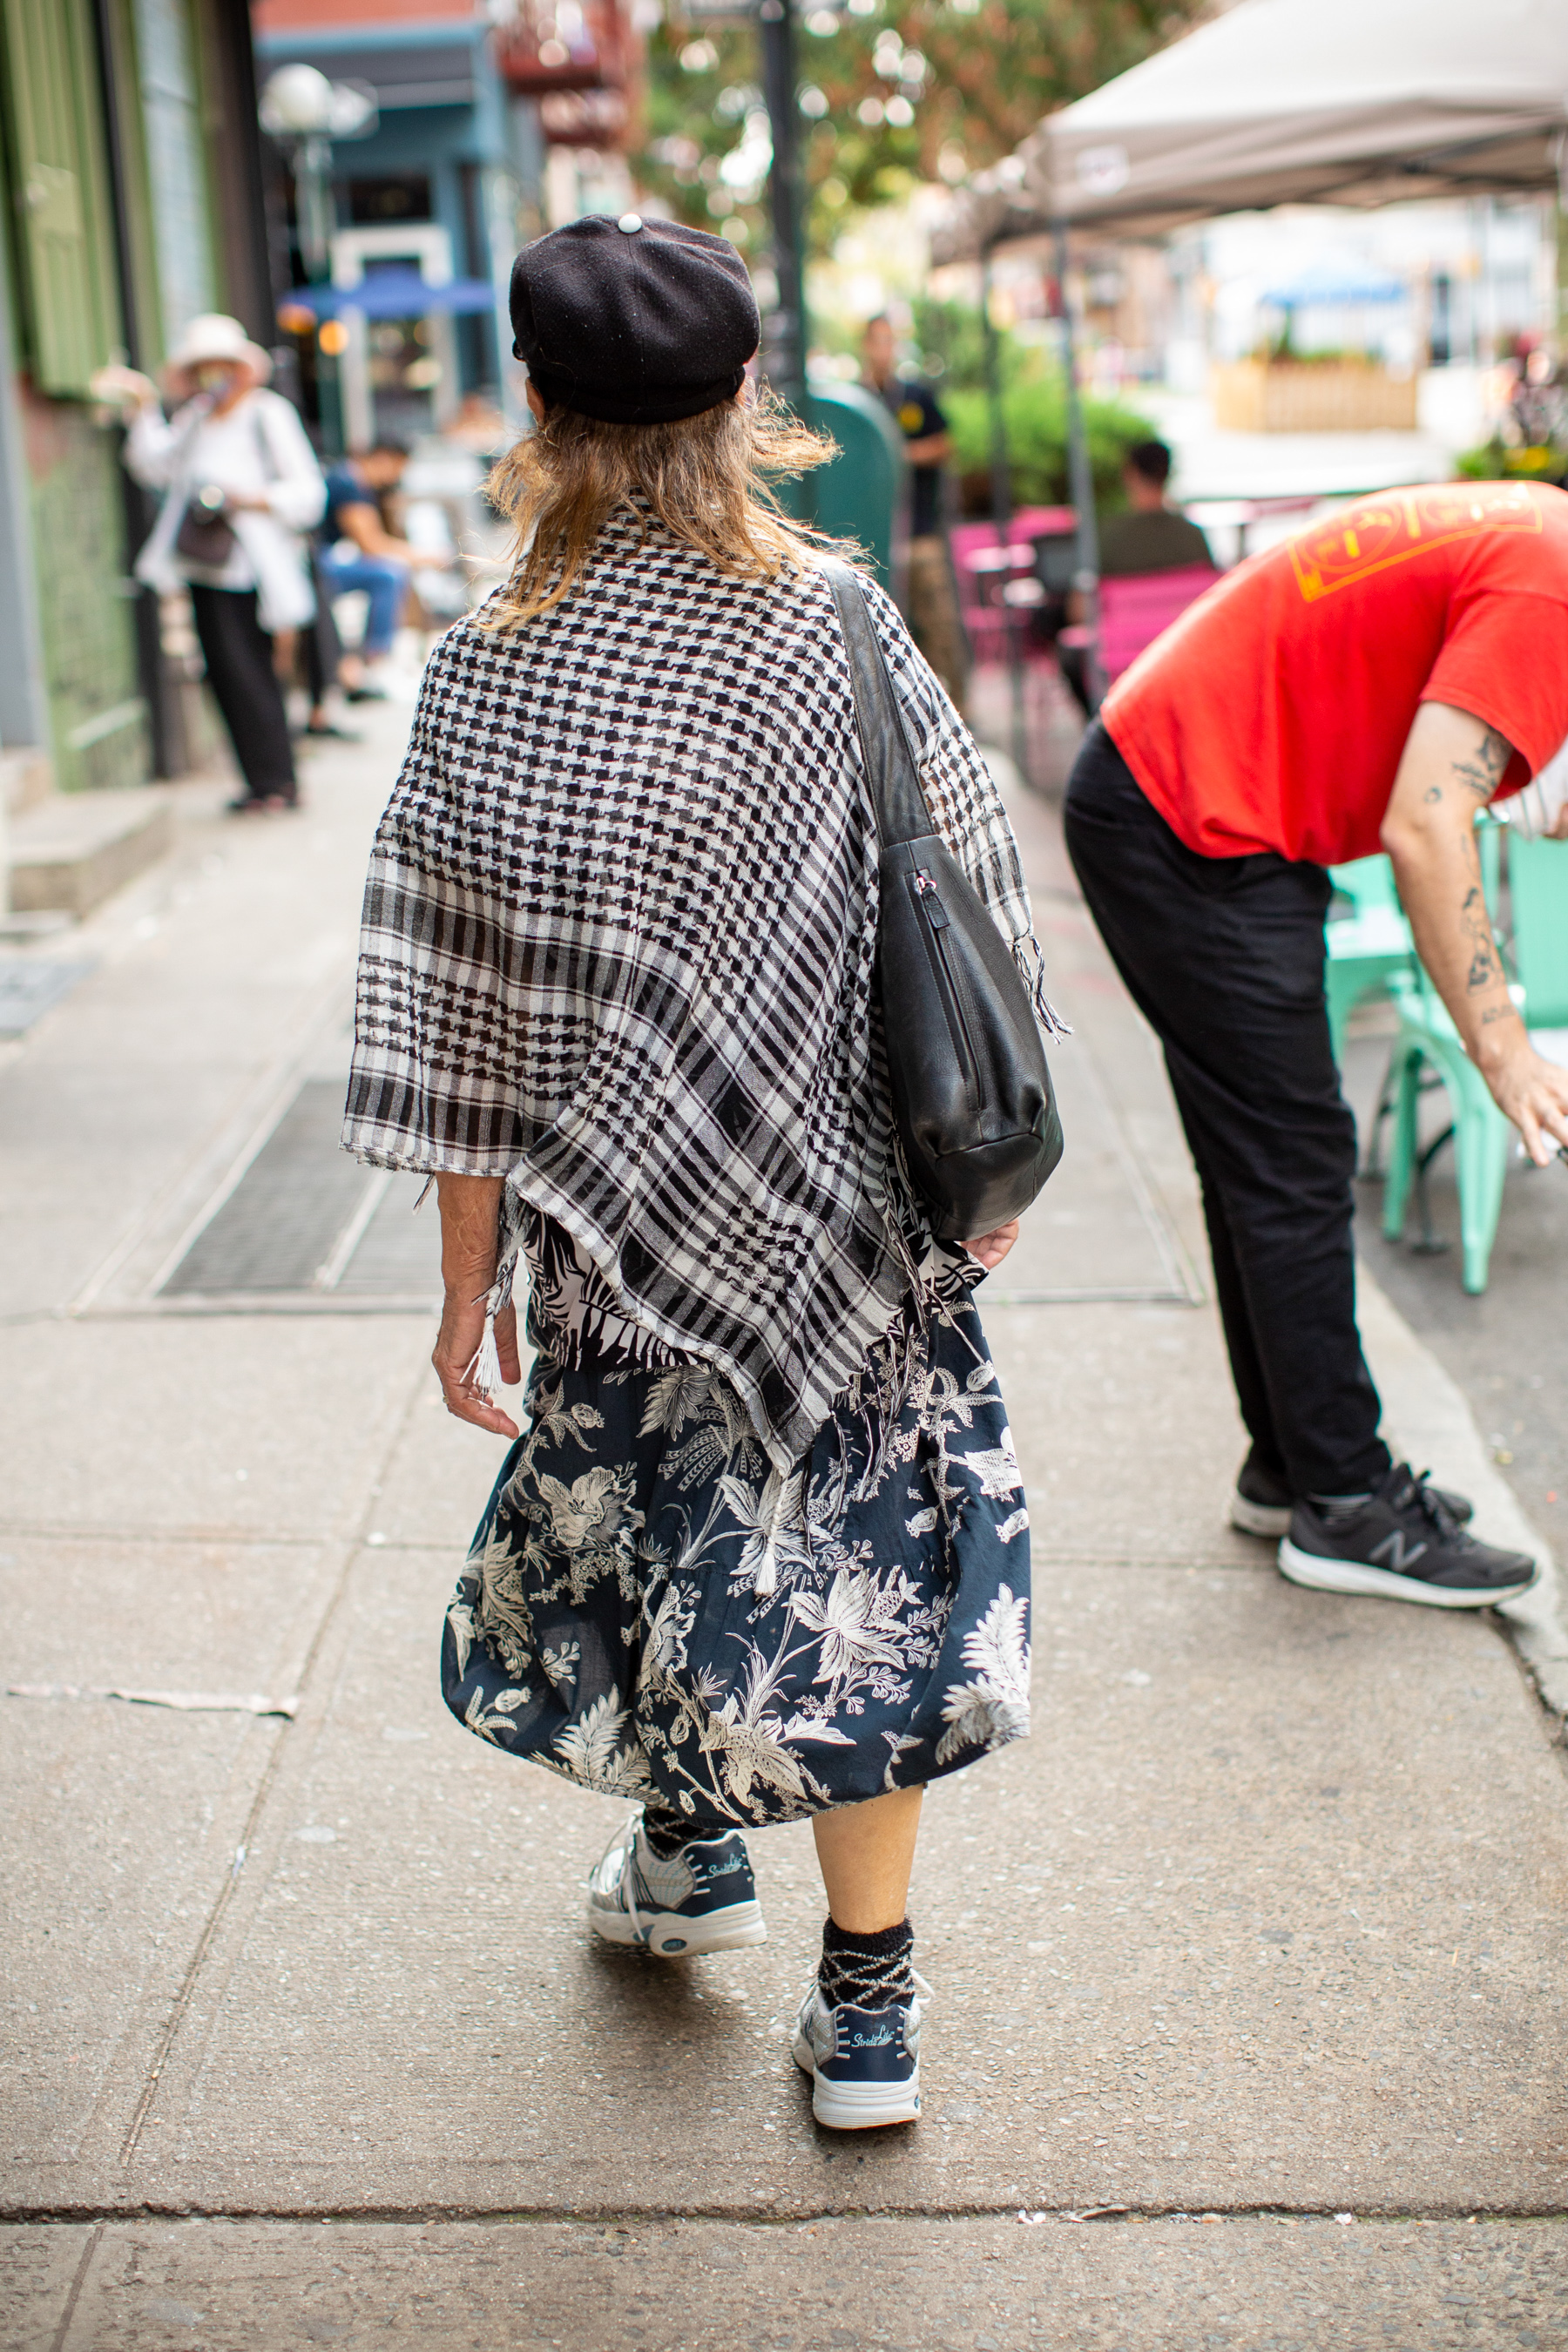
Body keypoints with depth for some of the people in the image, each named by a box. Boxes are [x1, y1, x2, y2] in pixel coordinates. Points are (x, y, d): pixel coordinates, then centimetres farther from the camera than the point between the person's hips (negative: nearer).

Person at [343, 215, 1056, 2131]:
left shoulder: (479, 683, -12)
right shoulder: (835, 631, -8)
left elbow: (462, 1038, -8)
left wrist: (472, 1282, 2)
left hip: (631, 1230, -1)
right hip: (858, 1214, 1)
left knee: (640, 1515, 23)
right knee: (855, 1566, 12)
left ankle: (689, 1848, 45)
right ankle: (868, 2007, 22)